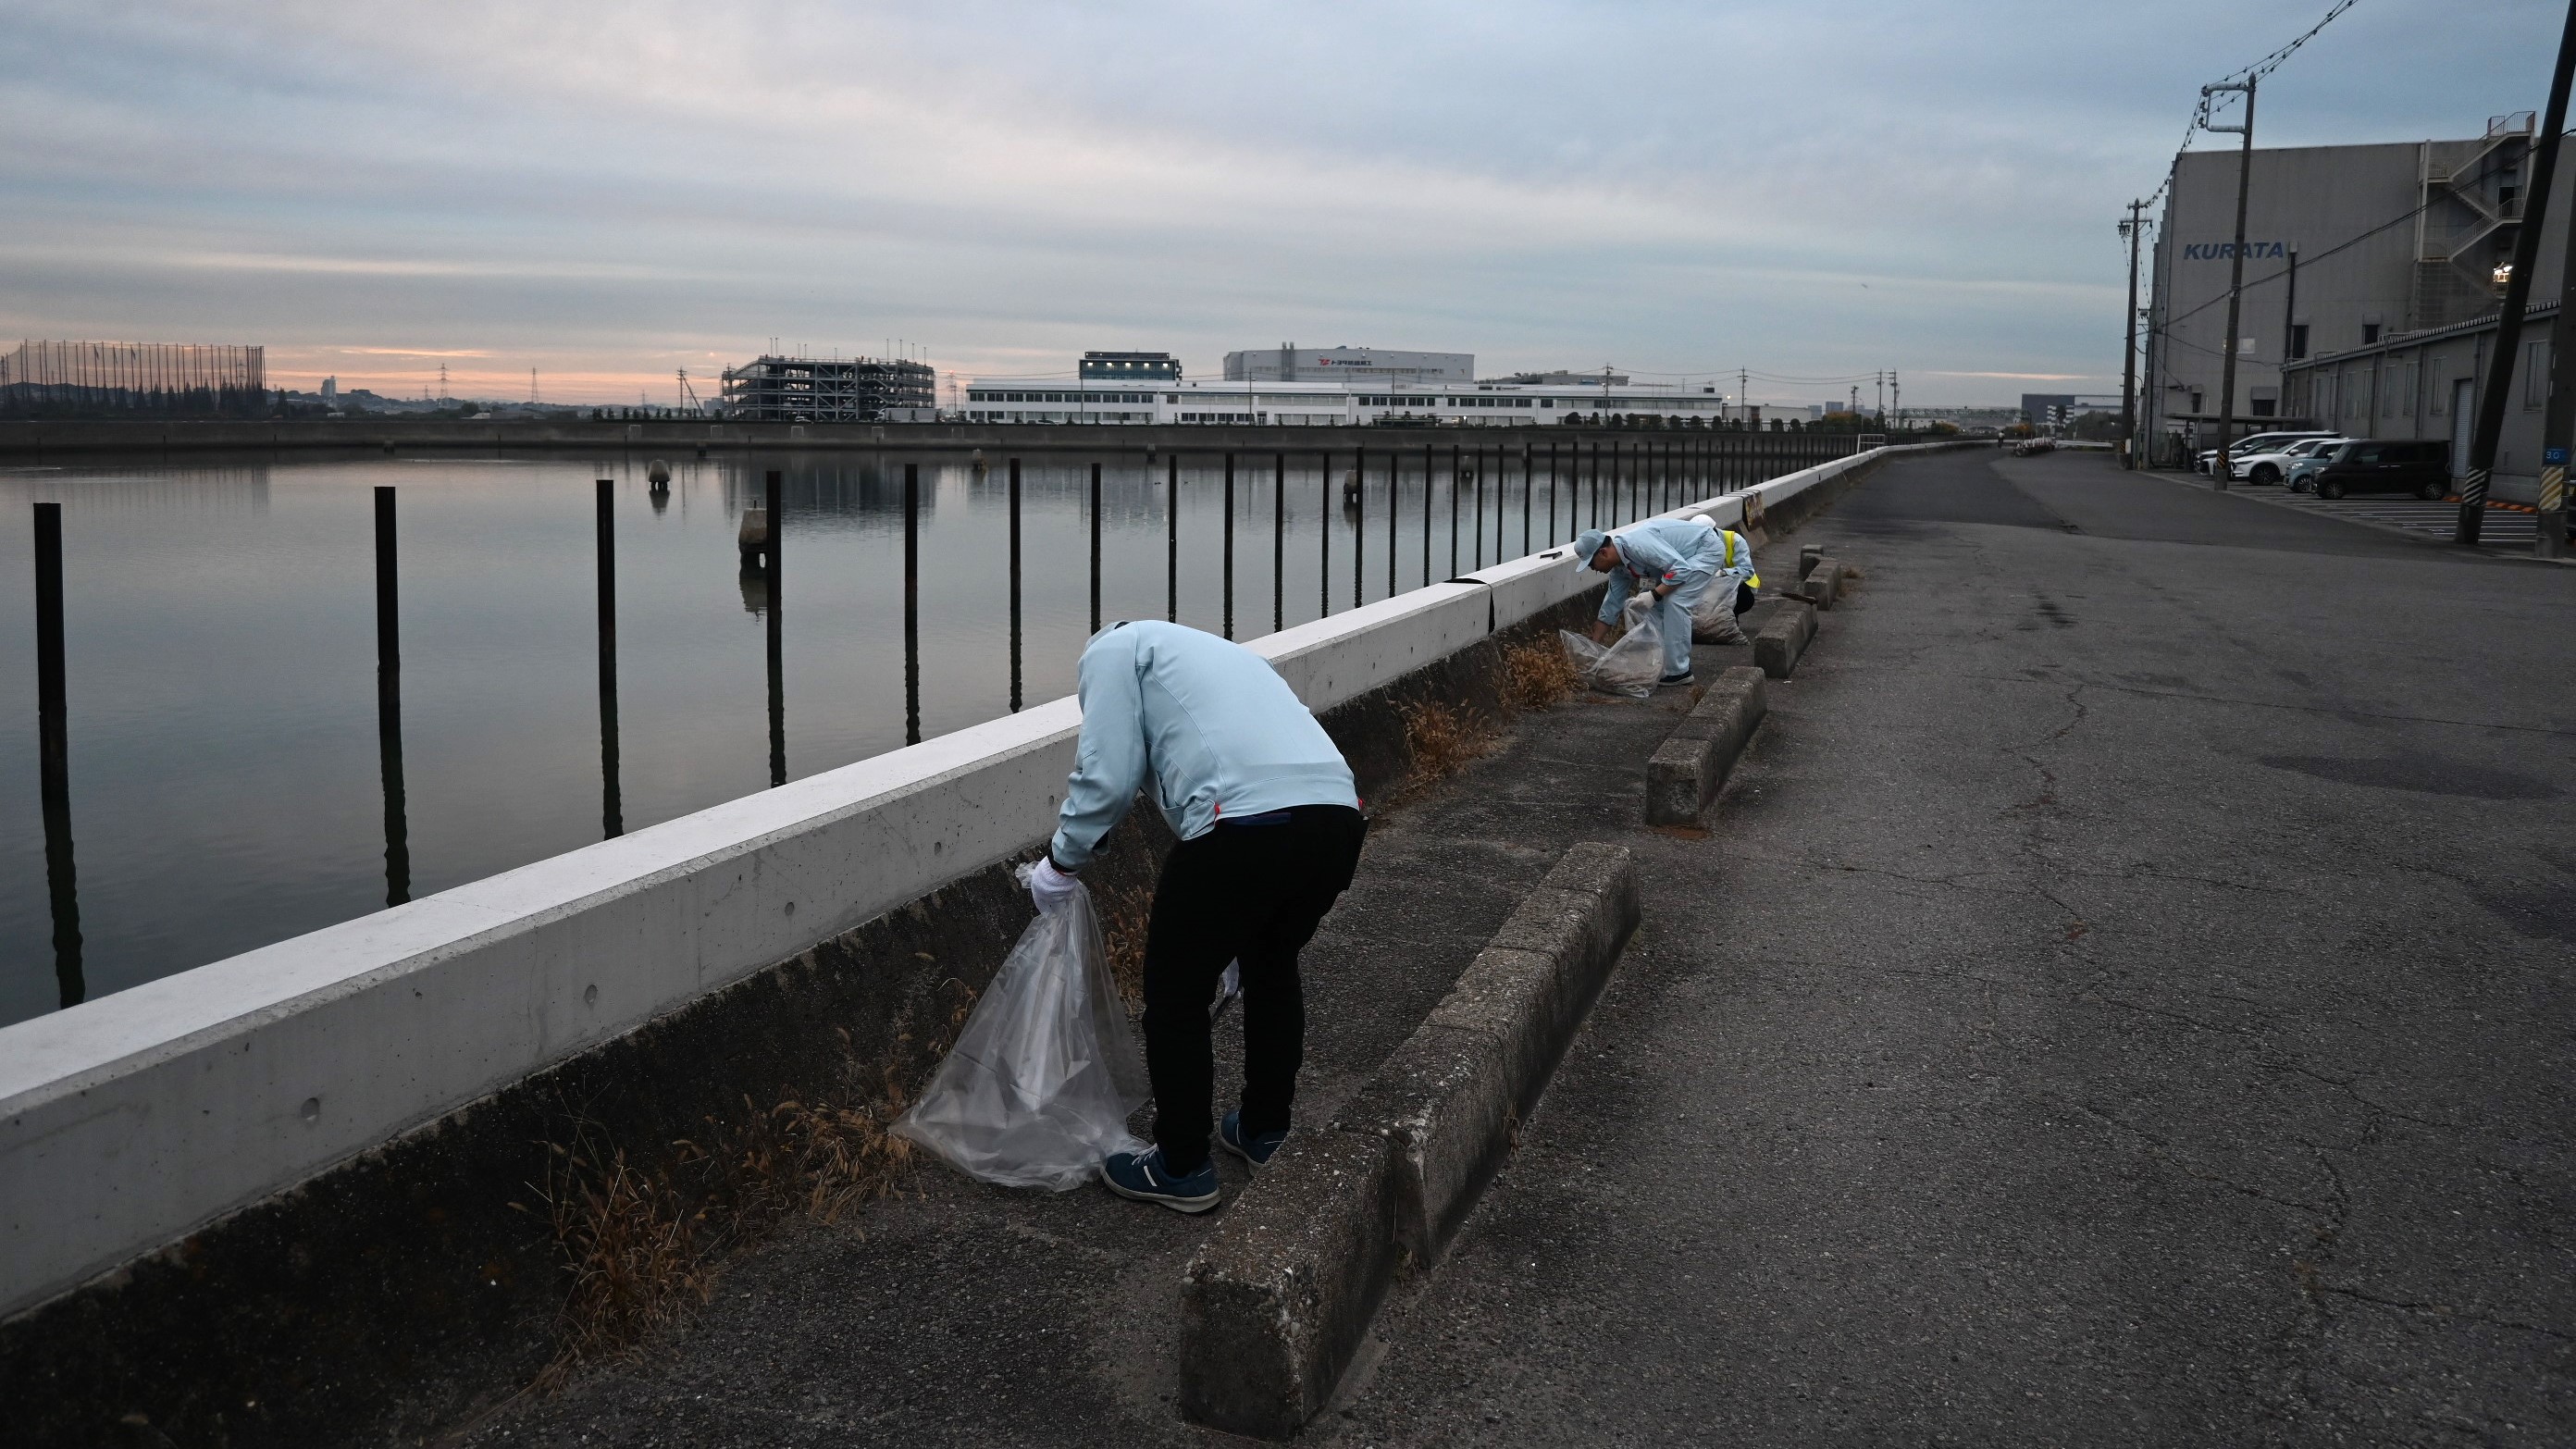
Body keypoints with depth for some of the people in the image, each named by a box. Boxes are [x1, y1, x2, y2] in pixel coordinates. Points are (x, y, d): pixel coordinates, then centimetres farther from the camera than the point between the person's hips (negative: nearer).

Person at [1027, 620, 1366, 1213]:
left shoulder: (1113, 648, 15)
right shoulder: (1223, 653, 37)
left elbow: (1107, 777, -1)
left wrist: (1060, 861, 16)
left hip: (1244, 824, -8)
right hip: (1340, 815, 8)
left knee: (1176, 996, 13)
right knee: (1273, 968, 31)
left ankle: (1181, 1169, 26)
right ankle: (1265, 1132, 44)